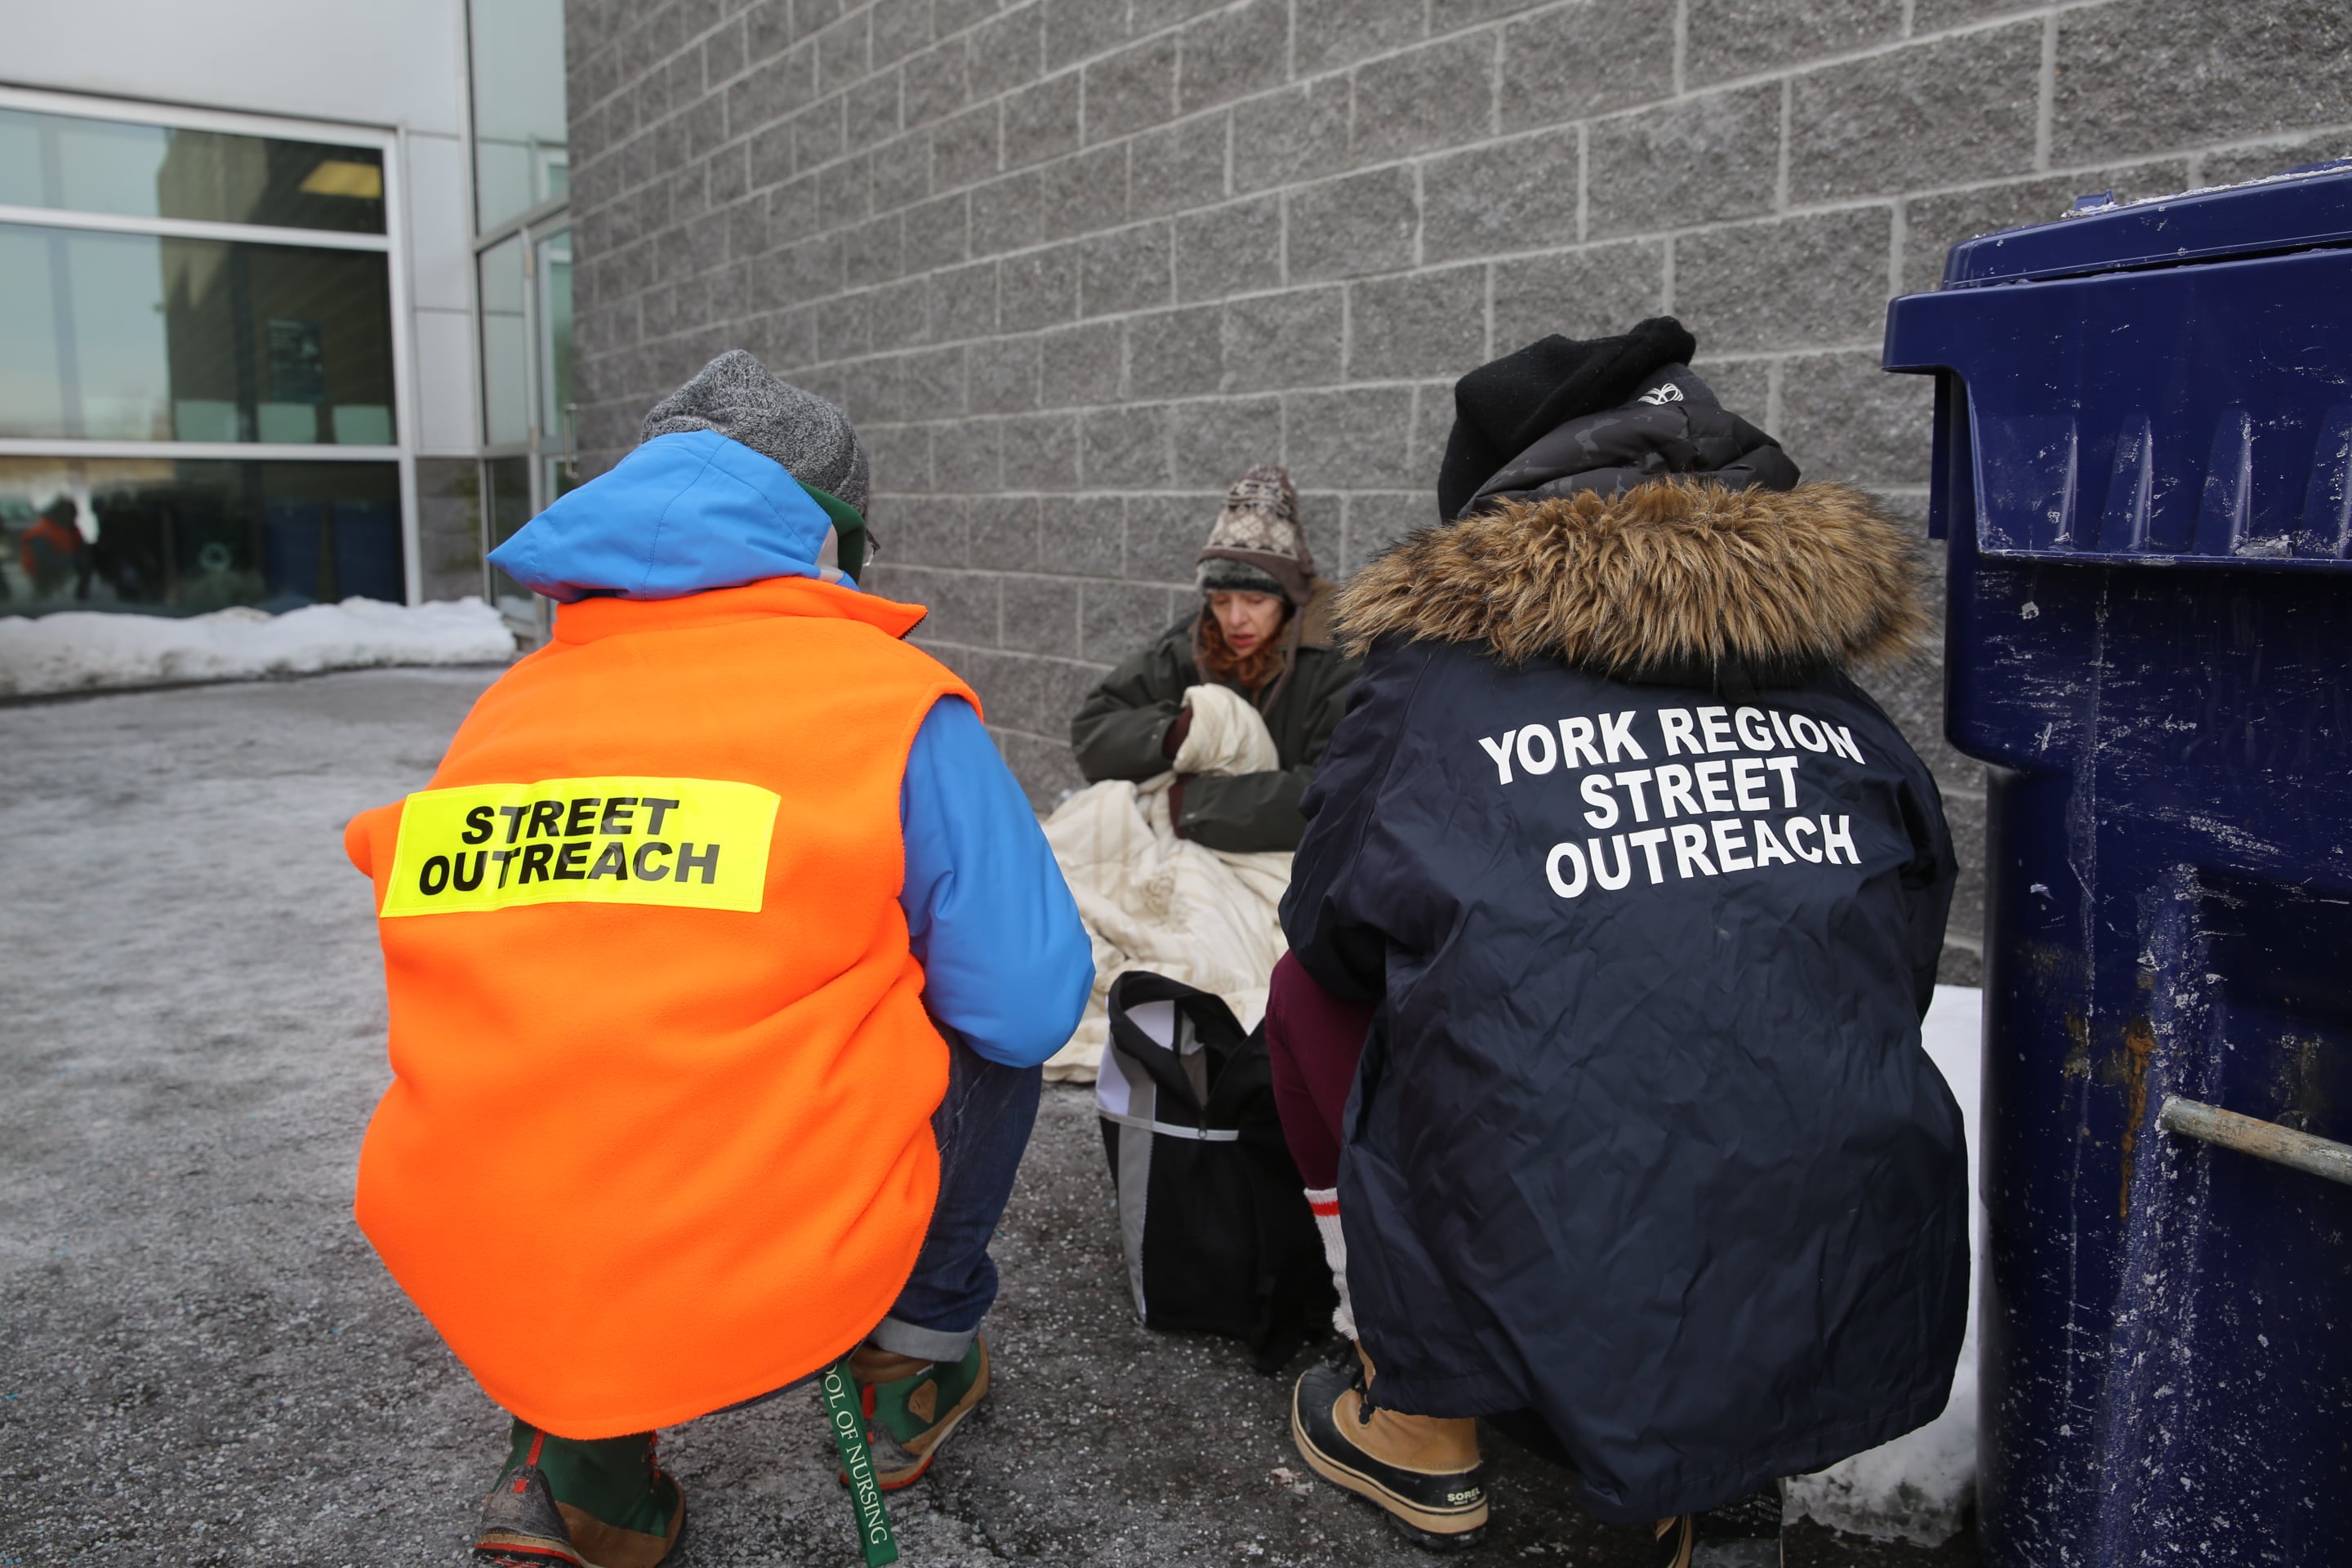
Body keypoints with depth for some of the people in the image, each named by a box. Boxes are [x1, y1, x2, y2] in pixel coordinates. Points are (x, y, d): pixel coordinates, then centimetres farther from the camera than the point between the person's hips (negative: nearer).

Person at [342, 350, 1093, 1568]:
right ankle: (920, 1356, 32)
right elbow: (1029, 1001, -7)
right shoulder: (894, 703, -7)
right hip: (763, 1291, -4)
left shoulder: (506, 708, 8)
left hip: (476, 1288, 5)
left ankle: (571, 1449, 27)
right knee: (995, 1028, 20)